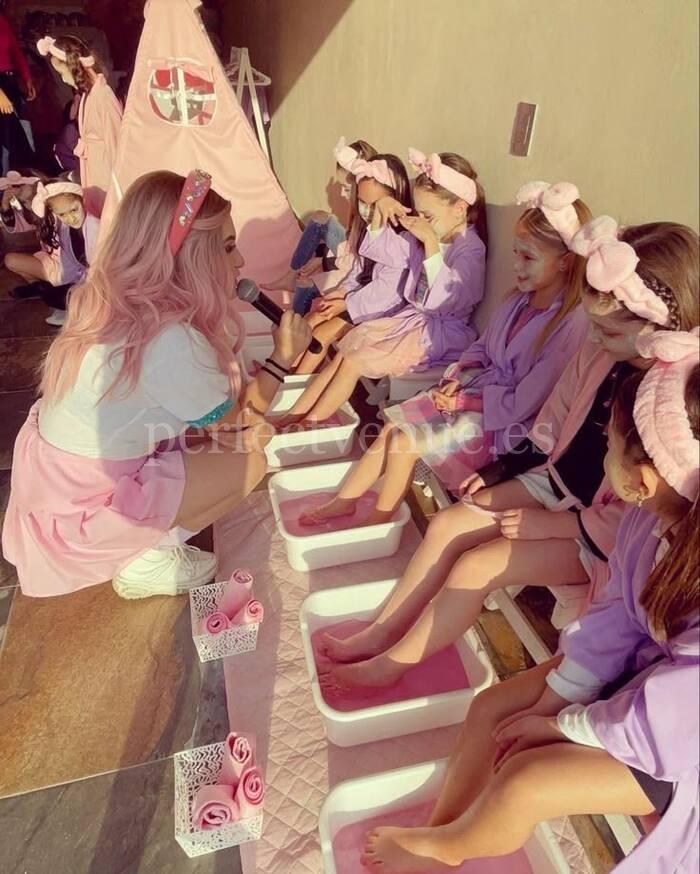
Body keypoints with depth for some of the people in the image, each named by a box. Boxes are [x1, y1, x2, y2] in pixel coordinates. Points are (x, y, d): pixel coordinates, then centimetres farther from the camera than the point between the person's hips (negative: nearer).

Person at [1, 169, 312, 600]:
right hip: (80, 511, -8)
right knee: (249, 460, -8)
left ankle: (141, 540, 14)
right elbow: (235, 419, -11)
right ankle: (144, 561, 4)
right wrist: (283, 357, -4)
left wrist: (227, 423, -9)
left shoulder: (114, 303, -4)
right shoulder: (171, 340, -30)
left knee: (240, 436, 8)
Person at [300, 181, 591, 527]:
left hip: (502, 423, -7)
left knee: (404, 442, -13)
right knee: (393, 425, -3)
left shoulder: (571, 326, -23)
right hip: (475, 389, 7)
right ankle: (344, 500, 14)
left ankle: (377, 522, 12)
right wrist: (457, 378, -5)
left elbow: (521, 404, -22)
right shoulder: (519, 300, 1)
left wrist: (464, 400, -15)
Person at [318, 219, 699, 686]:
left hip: (600, 535, -7)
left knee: (476, 566, -17)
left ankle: (390, 665, 6)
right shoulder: (599, 355, -6)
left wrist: (556, 525, -19)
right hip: (553, 481, 7)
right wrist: (501, 470, 6)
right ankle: (380, 634, 11)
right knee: (447, 525, -5)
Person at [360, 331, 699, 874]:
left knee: (524, 783, -17)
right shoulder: (654, 518, -17)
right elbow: (615, 619, -5)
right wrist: (551, 701, -6)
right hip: (645, 671, 7)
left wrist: (562, 725, -15)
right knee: (491, 709, 1)